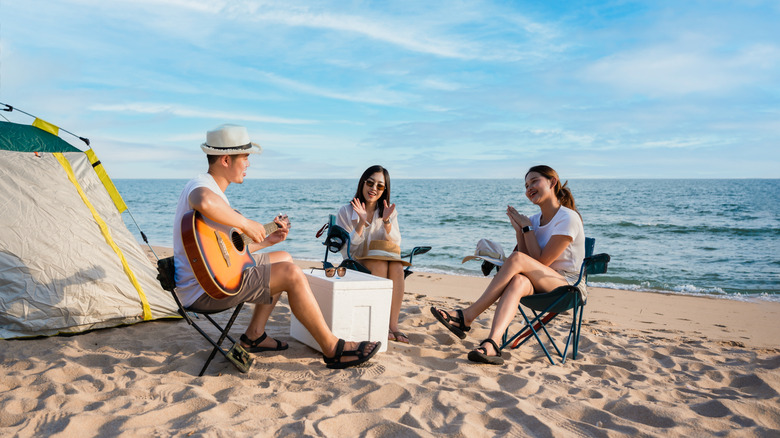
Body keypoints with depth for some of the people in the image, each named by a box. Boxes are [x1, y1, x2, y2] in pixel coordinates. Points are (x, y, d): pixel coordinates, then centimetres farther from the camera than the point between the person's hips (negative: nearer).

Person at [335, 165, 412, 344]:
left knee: (397, 267, -30)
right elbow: (346, 250, -9)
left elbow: (395, 246, -3)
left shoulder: (389, 213, 9)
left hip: (386, 264, 3)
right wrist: (361, 223, -21)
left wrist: (386, 222, -19)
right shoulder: (346, 212, 0)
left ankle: (393, 325, -30)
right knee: (380, 265, -32)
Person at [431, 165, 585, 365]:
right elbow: (531, 268, 4)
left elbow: (541, 262, -16)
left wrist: (527, 226, -11)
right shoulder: (535, 220, 13)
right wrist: (519, 230, -3)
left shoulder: (568, 218, -10)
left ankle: (467, 316, -30)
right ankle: (492, 344, -52)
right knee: (519, 281, -32)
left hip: (570, 287, -6)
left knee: (517, 258, -29)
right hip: (543, 287, 6)